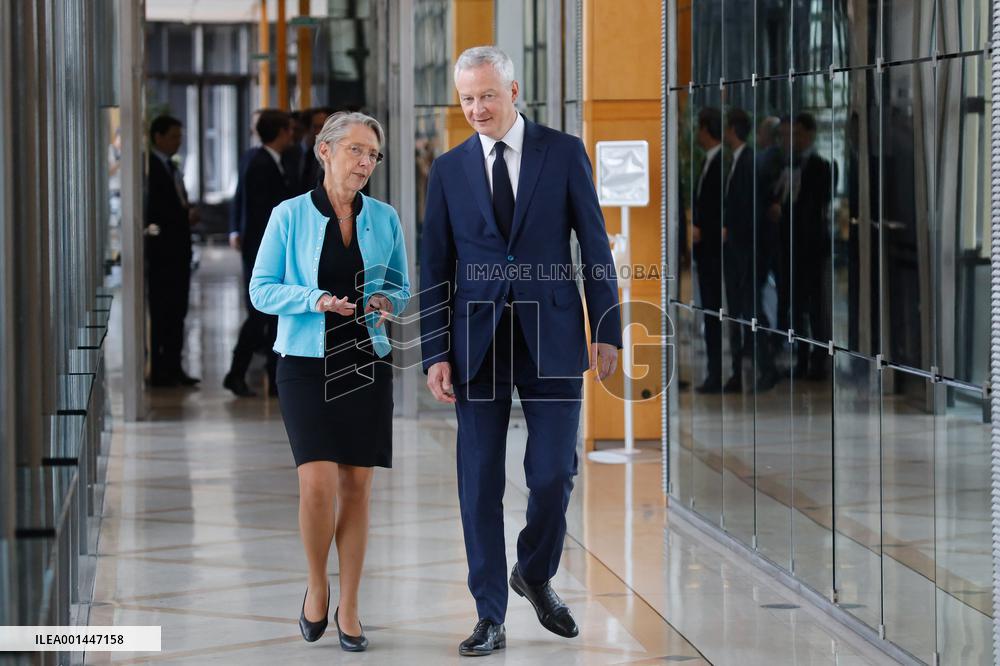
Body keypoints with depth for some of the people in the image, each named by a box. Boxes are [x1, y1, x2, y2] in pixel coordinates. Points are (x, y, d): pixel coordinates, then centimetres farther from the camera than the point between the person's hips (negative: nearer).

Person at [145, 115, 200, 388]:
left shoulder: (171, 167, 18)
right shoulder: (149, 166, -11)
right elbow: (151, 208, -18)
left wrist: (188, 215, 1)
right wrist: (185, 215, -18)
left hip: (177, 249, 9)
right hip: (160, 250, -9)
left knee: (177, 311, 9)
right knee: (160, 311, -6)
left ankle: (173, 368, 13)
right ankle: (157, 371, -3)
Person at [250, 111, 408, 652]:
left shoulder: (384, 219, 6)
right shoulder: (290, 216, -3)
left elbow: (401, 287, 15)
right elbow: (261, 289, -1)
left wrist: (387, 302, -8)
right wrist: (315, 299, -17)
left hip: (366, 363, 3)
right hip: (307, 364, -3)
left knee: (356, 487, 2)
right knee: (318, 483, -14)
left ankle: (349, 609, 13)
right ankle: (316, 586, 11)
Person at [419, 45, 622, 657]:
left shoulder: (564, 153, 2)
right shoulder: (449, 170, 7)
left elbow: (595, 245, 3)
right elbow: (435, 269, 7)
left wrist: (607, 331, -3)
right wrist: (436, 354, 0)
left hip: (551, 337, -1)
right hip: (478, 343, 1)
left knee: (554, 473, -4)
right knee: (480, 481, 1)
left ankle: (536, 574, 25)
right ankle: (491, 618, 9)